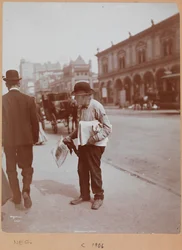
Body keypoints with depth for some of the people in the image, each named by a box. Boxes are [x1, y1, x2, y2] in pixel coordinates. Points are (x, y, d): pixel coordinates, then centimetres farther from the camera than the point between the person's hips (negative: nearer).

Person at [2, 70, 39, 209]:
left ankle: (17, 200, 16)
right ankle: (26, 190, -6)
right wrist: (35, 138, 11)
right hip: (26, 139, 0)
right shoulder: (28, 100, -6)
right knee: (27, 167, 16)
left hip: (8, 140, 0)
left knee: (11, 169, 12)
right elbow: (35, 121, -2)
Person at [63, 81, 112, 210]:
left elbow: (107, 127, -17)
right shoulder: (81, 108, 8)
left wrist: (95, 138, -25)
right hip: (83, 144, 7)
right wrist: (70, 137, 8)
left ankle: (99, 197, 22)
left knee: (94, 171, 4)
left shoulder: (96, 106, -16)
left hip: (95, 145, -7)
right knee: (82, 170, 12)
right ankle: (84, 195, 28)